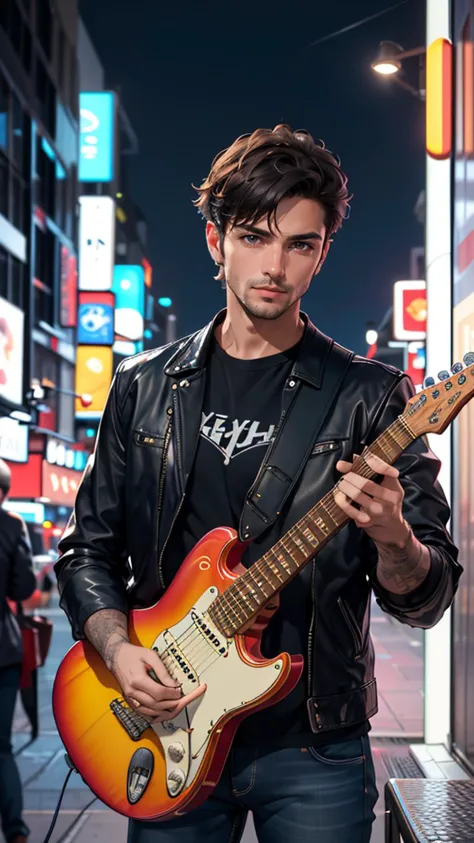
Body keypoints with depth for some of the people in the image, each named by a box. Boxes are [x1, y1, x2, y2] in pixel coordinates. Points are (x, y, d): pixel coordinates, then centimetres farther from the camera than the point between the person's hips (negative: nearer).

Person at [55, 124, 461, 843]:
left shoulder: (369, 397, -4)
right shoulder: (145, 389, 4)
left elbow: (424, 599, -5)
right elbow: (88, 547, 9)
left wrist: (393, 538, -27)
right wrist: (117, 647, -9)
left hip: (315, 749, -2)